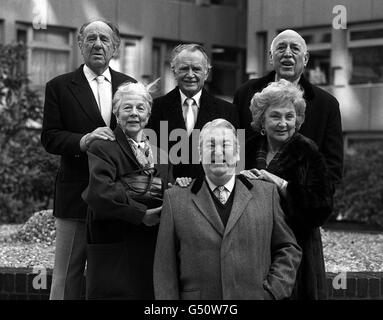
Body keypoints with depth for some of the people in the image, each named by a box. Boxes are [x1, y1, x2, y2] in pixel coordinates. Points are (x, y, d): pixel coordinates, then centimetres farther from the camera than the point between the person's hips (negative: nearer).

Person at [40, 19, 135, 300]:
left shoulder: (129, 85, 11)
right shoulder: (60, 87, 2)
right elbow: (49, 138, -5)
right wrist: (82, 141, -22)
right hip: (76, 194, -3)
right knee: (67, 277, 1)